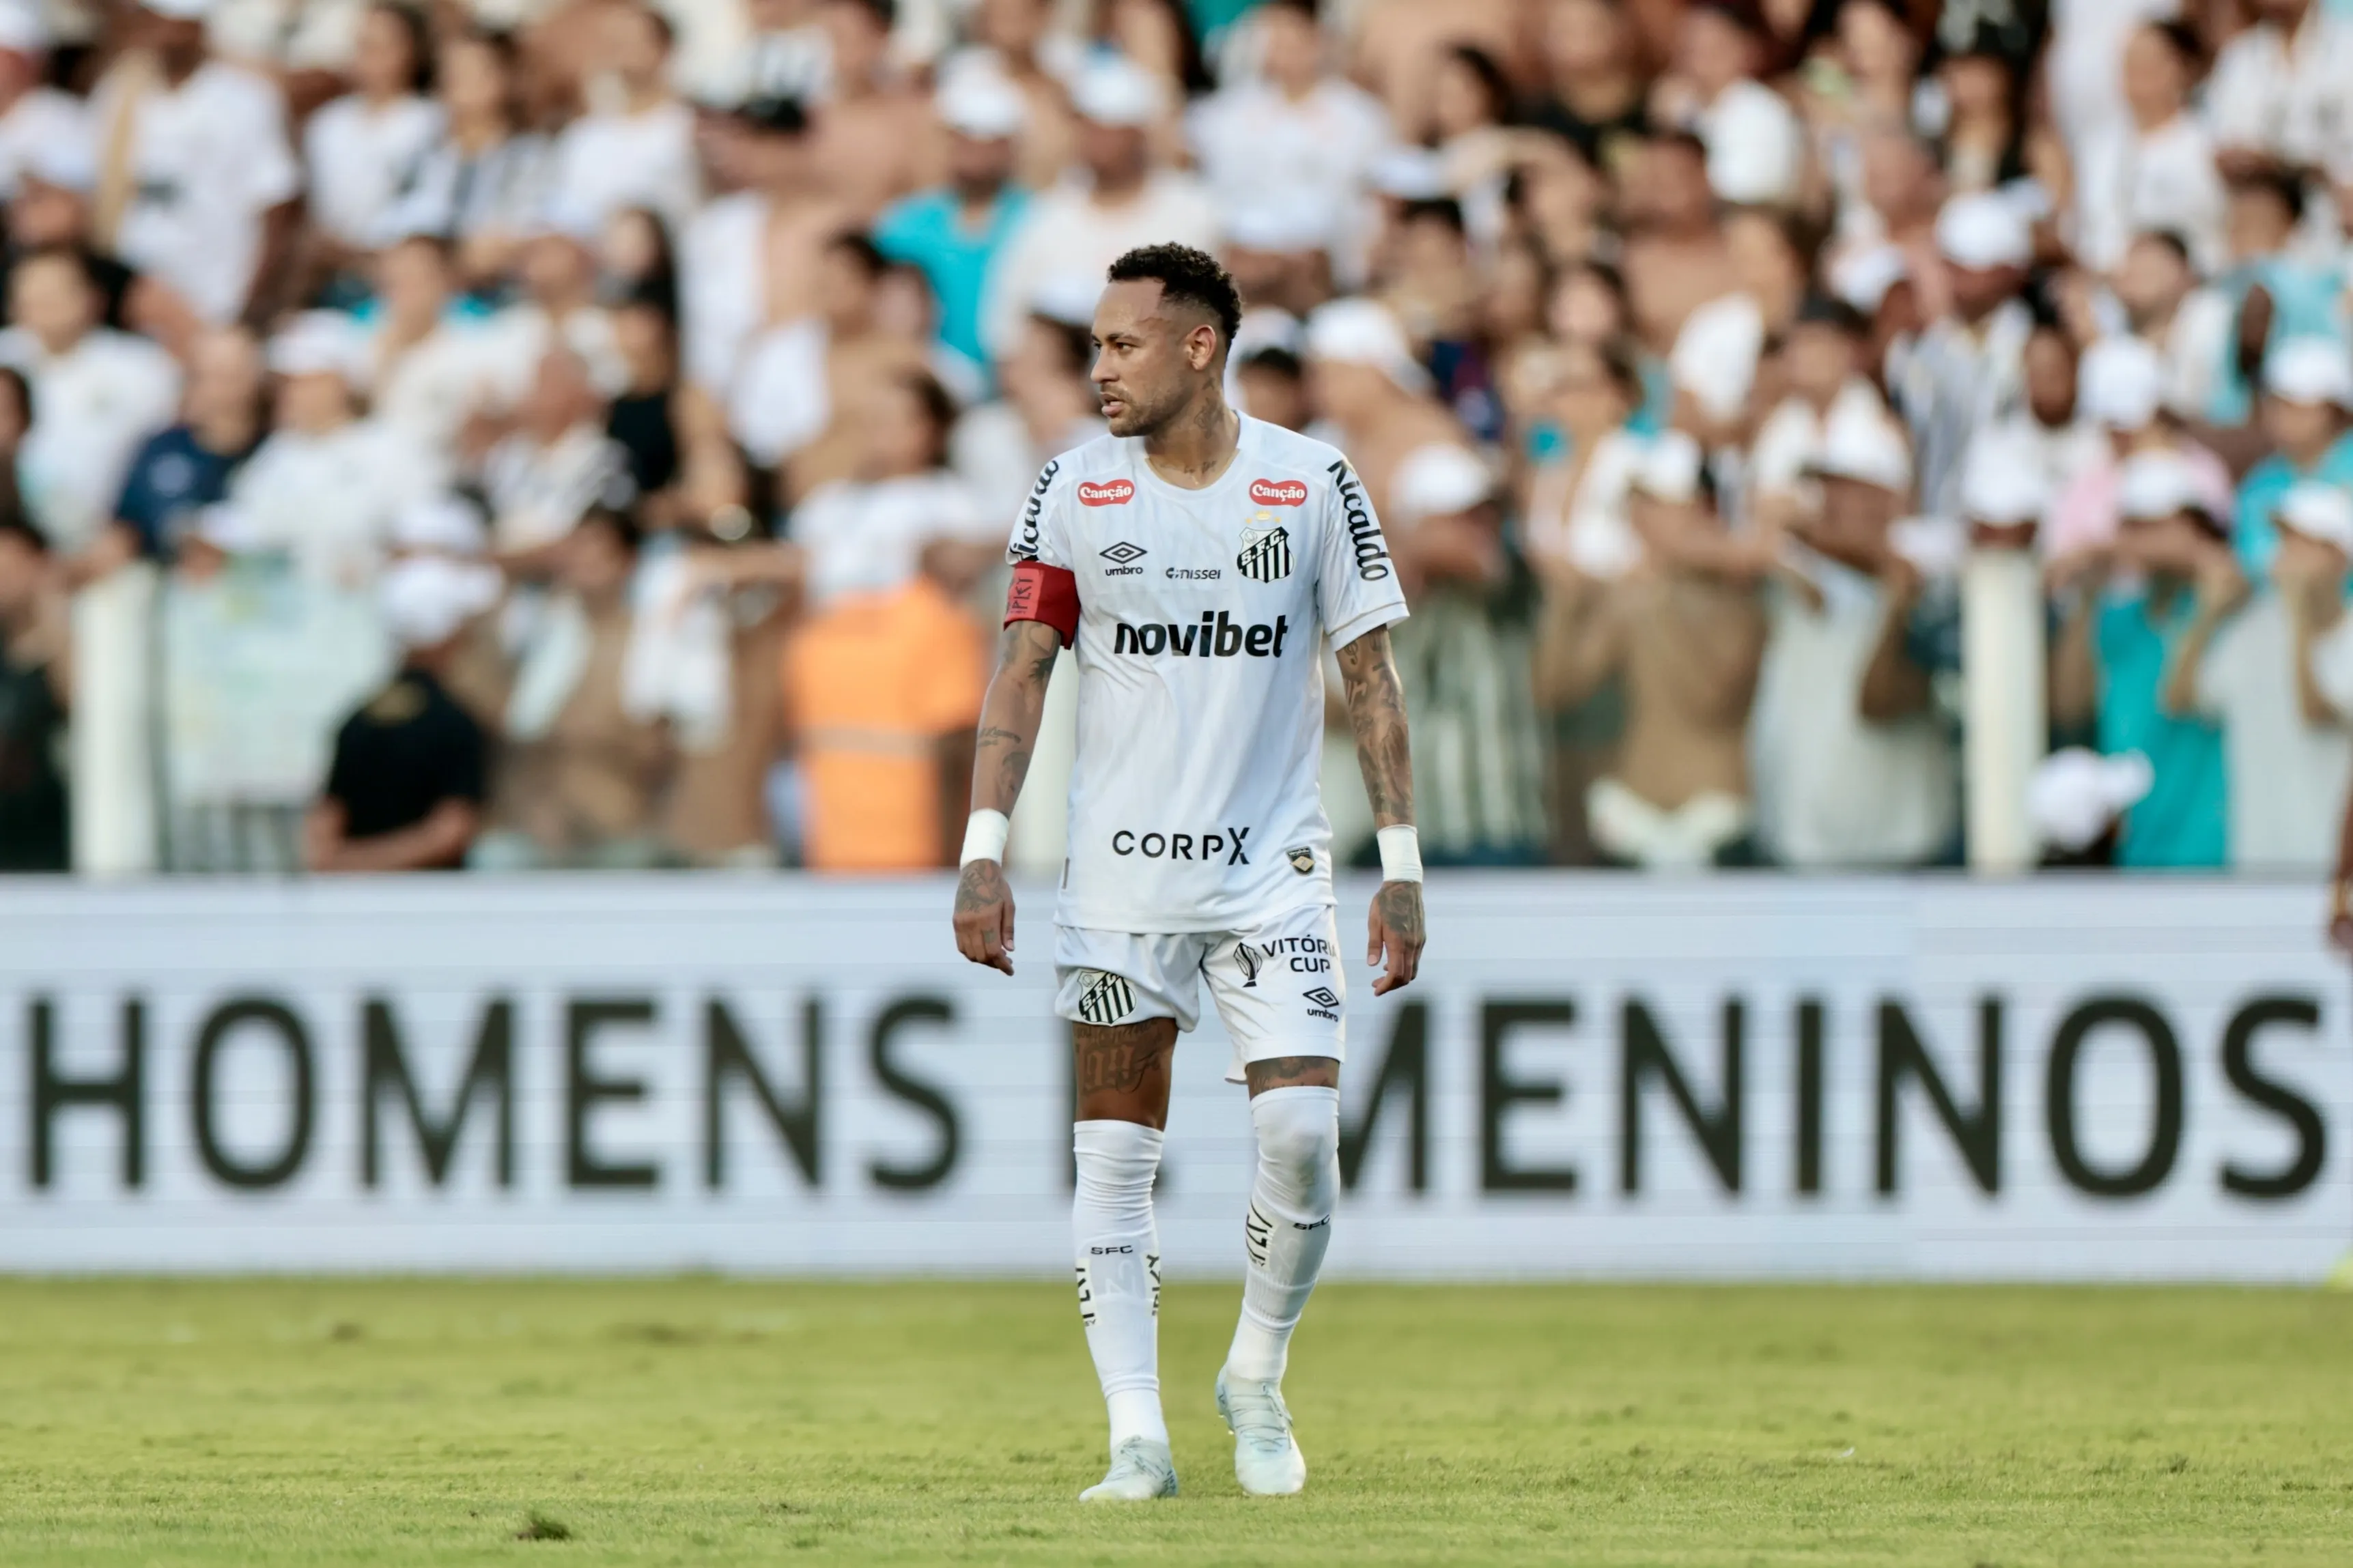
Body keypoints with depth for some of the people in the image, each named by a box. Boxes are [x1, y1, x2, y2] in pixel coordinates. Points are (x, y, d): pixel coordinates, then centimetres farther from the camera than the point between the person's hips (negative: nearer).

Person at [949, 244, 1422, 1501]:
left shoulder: (1311, 485, -1)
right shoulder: (1073, 491, 1)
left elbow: (1370, 678, 3)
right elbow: (1021, 671, 2)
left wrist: (1401, 865, -1)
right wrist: (983, 851, -7)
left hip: (1272, 868, -1)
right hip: (1118, 871, 1)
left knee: (1302, 1129, -13)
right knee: (1113, 1160, -2)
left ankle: (1256, 1380, 10)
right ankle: (1137, 1436, 2)